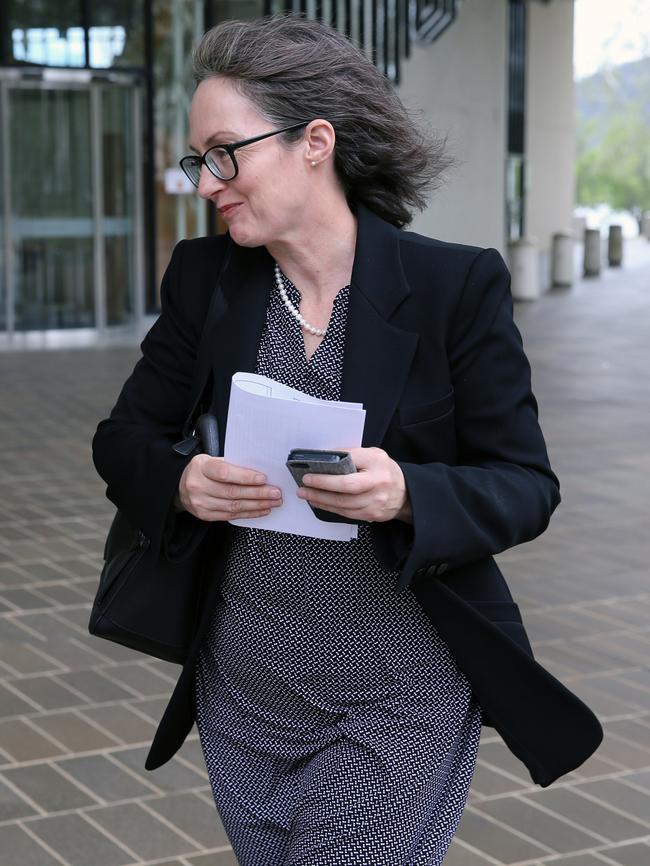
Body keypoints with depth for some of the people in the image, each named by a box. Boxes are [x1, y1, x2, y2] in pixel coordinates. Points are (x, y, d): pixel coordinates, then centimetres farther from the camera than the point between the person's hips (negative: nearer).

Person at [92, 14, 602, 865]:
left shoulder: (458, 284, -11)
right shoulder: (205, 277, 0)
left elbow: (527, 485, -9)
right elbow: (123, 437, 5)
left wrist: (407, 494, -30)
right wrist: (180, 482, -19)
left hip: (399, 705, -4)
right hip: (243, 695, 4)